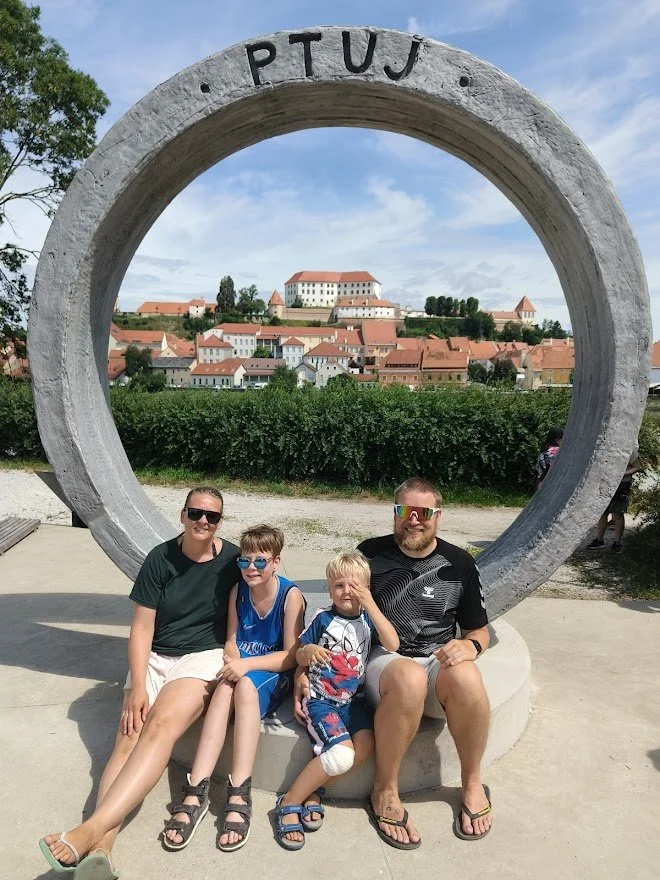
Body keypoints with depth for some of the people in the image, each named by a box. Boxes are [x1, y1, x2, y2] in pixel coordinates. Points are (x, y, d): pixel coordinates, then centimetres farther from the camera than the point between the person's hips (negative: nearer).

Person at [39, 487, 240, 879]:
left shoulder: (234, 560, -4)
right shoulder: (161, 559, -3)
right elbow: (142, 627, -4)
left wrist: (231, 667, -8)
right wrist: (137, 687, -13)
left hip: (203, 657, -2)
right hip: (155, 657, 3)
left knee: (161, 726, -28)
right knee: (128, 739, -20)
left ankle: (90, 831, -34)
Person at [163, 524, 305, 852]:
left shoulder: (290, 595, -12)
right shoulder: (238, 591, 3)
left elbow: (291, 655, -12)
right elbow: (231, 640, 9)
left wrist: (247, 664, -22)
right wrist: (232, 662, -13)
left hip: (274, 674, -3)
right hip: (241, 668, 4)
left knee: (245, 685, -35)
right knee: (225, 687, -30)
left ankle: (239, 796, -37)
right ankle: (196, 792, -35)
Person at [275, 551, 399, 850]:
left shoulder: (368, 618, 4)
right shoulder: (323, 618, -3)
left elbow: (392, 645, -15)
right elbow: (299, 658, 5)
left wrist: (370, 604, -17)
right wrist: (308, 650, -20)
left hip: (353, 699, 3)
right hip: (320, 698, -3)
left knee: (365, 746, -23)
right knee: (342, 754, -23)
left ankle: (313, 790, -3)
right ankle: (289, 802, -4)